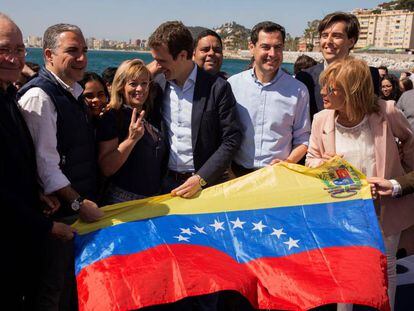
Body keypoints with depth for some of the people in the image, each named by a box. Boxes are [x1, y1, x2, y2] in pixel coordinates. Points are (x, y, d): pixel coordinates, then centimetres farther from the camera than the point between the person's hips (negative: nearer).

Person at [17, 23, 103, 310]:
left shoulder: (74, 91, 12)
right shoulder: (39, 97, -17)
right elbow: (45, 164, -21)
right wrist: (79, 203, -17)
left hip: (81, 207, 9)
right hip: (58, 212, -8)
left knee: (73, 287, 20)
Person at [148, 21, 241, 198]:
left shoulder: (217, 88, -10)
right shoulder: (158, 84, 2)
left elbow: (231, 139, -10)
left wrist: (201, 178, -16)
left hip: (207, 183, -3)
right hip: (167, 183, 4)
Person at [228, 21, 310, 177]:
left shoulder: (298, 90, 5)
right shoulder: (232, 84, 6)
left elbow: (302, 140, 10)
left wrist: (287, 163, -7)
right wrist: (227, 171, -1)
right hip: (237, 174, 0)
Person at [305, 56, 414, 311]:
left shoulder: (386, 112, -18)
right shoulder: (321, 120, -11)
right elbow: (312, 160, 3)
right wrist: (324, 163, -19)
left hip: (385, 207, -1)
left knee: (385, 268, 16)